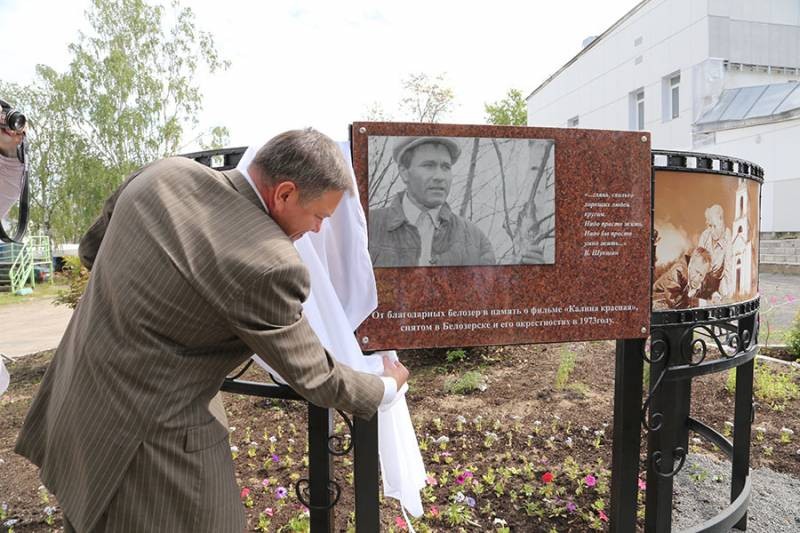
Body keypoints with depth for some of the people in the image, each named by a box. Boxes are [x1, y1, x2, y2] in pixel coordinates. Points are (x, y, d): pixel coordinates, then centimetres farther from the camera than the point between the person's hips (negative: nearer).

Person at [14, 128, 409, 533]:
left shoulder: (164, 173, -5)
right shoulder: (268, 264, -27)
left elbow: (91, 249, 11)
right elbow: (313, 378, -15)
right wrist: (387, 388, 3)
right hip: (146, 435, -8)